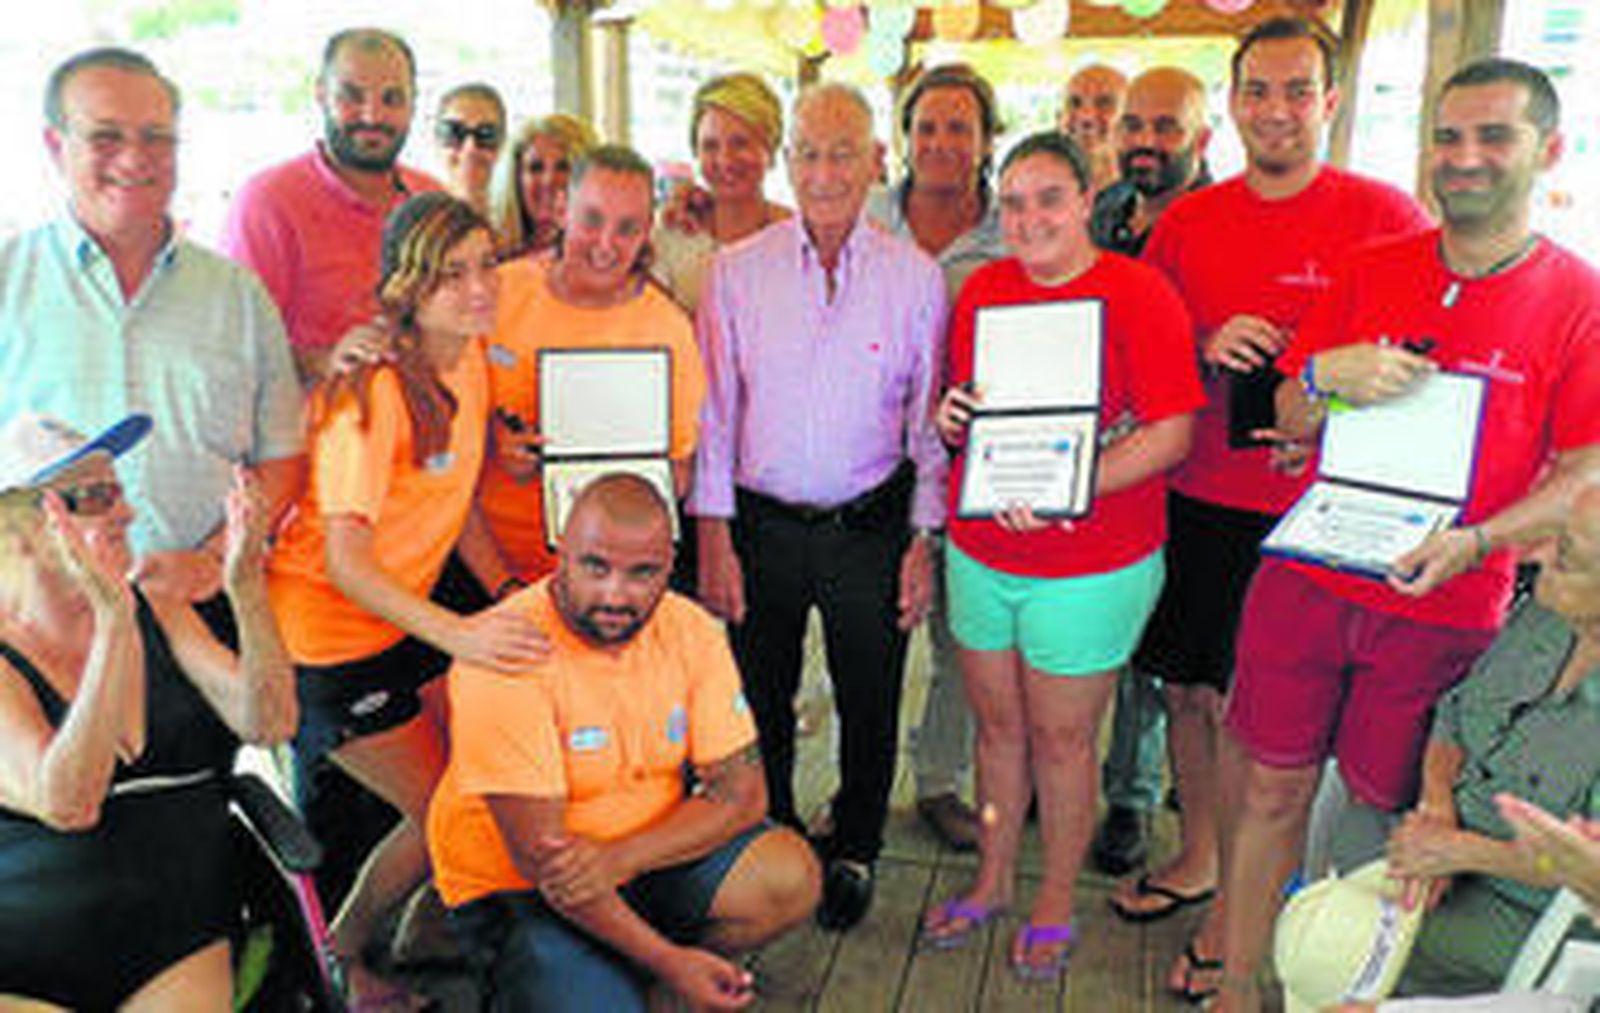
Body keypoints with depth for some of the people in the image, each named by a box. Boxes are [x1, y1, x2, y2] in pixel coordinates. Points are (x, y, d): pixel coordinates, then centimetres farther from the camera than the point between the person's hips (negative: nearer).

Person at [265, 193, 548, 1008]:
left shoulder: (469, 356, 1)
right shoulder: (374, 388, -26)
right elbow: (345, 559, -29)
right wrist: (458, 634, -41)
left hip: (402, 617, 8)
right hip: (327, 638, -7)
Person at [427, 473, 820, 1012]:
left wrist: (618, 858, -27)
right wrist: (668, 962, -24)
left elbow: (742, 791, -10)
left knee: (790, 877, -17)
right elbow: (537, 856, -23)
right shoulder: (504, 655, -24)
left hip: (650, 851, 5)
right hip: (511, 885, -4)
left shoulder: (692, 630, -9)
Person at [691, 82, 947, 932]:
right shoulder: (737, 270, -1)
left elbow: (929, 422, 1)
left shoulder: (916, 277, -2)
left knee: (869, 706, 12)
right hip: (761, 523, 1)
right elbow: (713, 412, 0)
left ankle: (853, 854, 36)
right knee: (759, 699, 13)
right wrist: (713, 537, -4)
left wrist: (923, 542, -2)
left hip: (871, 526, 0)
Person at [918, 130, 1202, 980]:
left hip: (1089, 566, -5)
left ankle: (1055, 904, 31)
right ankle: (993, 881, 38)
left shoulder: (1138, 294, -11)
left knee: (1060, 738, 9)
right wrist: (949, 417, -7)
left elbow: (1171, 434, -16)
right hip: (978, 551, 5)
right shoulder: (982, 289, 6)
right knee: (997, 724, 18)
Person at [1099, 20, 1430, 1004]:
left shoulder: (1386, 217, -4)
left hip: (1301, 512, -4)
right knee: (1186, 688, 14)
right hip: (1193, 497, 4)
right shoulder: (1186, 219, 7)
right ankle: (1199, 857, 36)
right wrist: (1206, 349, -8)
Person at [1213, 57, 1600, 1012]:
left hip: (1445, 610, -2)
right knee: (1272, 791, 8)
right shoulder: (1372, 269, 5)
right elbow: (1290, 422, 9)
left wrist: (1474, 542, -21)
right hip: (1307, 581, 2)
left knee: (1385, 811, 9)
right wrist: (1325, 377, -14)